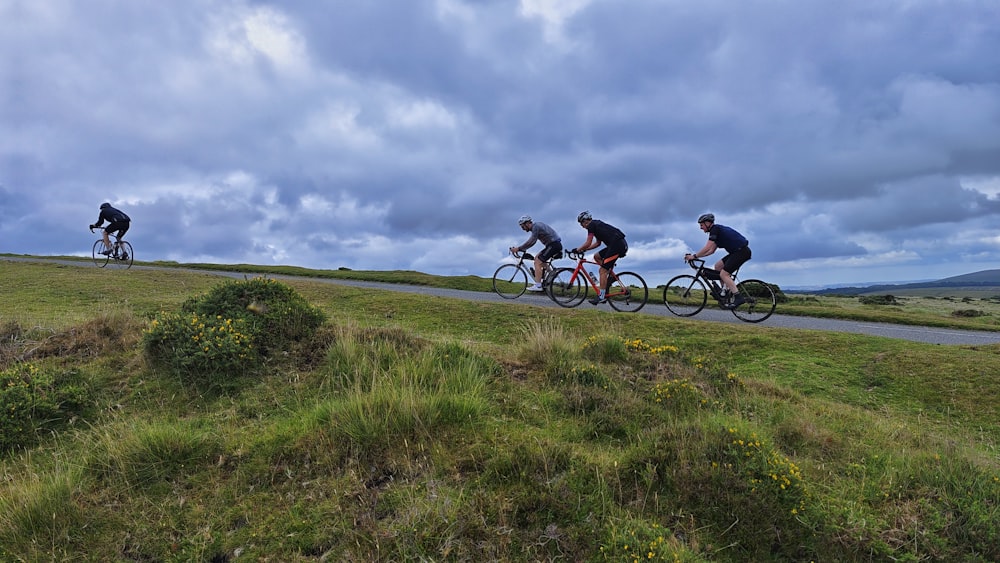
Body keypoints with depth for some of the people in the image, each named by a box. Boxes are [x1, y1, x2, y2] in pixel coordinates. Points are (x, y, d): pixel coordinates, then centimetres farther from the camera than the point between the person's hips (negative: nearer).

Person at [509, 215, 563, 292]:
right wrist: (519, 248, 12)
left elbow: (531, 242, -21)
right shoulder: (535, 226, 17)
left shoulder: (536, 226, -14)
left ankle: (537, 285, -14)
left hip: (554, 244, -10)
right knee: (537, 257, 14)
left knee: (538, 262, -11)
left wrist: (518, 249, -17)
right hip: (553, 245, 10)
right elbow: (531, 242, 20)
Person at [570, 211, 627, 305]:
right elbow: (598, 243, 30)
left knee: (602, 270, -7)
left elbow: (588, 244, -7)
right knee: (597, 256, 21)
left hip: (617, 245, -9)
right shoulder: (597, 224, 25)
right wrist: (584, 249, 26)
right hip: (621, 244, 9)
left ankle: (602, 296, -5)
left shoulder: (592, 225, -3)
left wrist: (577, 249, 6)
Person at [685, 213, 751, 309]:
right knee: (718, 266, 14)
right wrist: (696, 256, 14)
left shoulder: (715, 229, -11)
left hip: (742, 251, -10)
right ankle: (727, 292, 14)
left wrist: (694, 256, -12)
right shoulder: (717, 230, 19)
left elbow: (707, 248, -19)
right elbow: (711, 250, 19)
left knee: (723, 274, -11)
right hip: (737, 251, 10)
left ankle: (738, 297, -15)